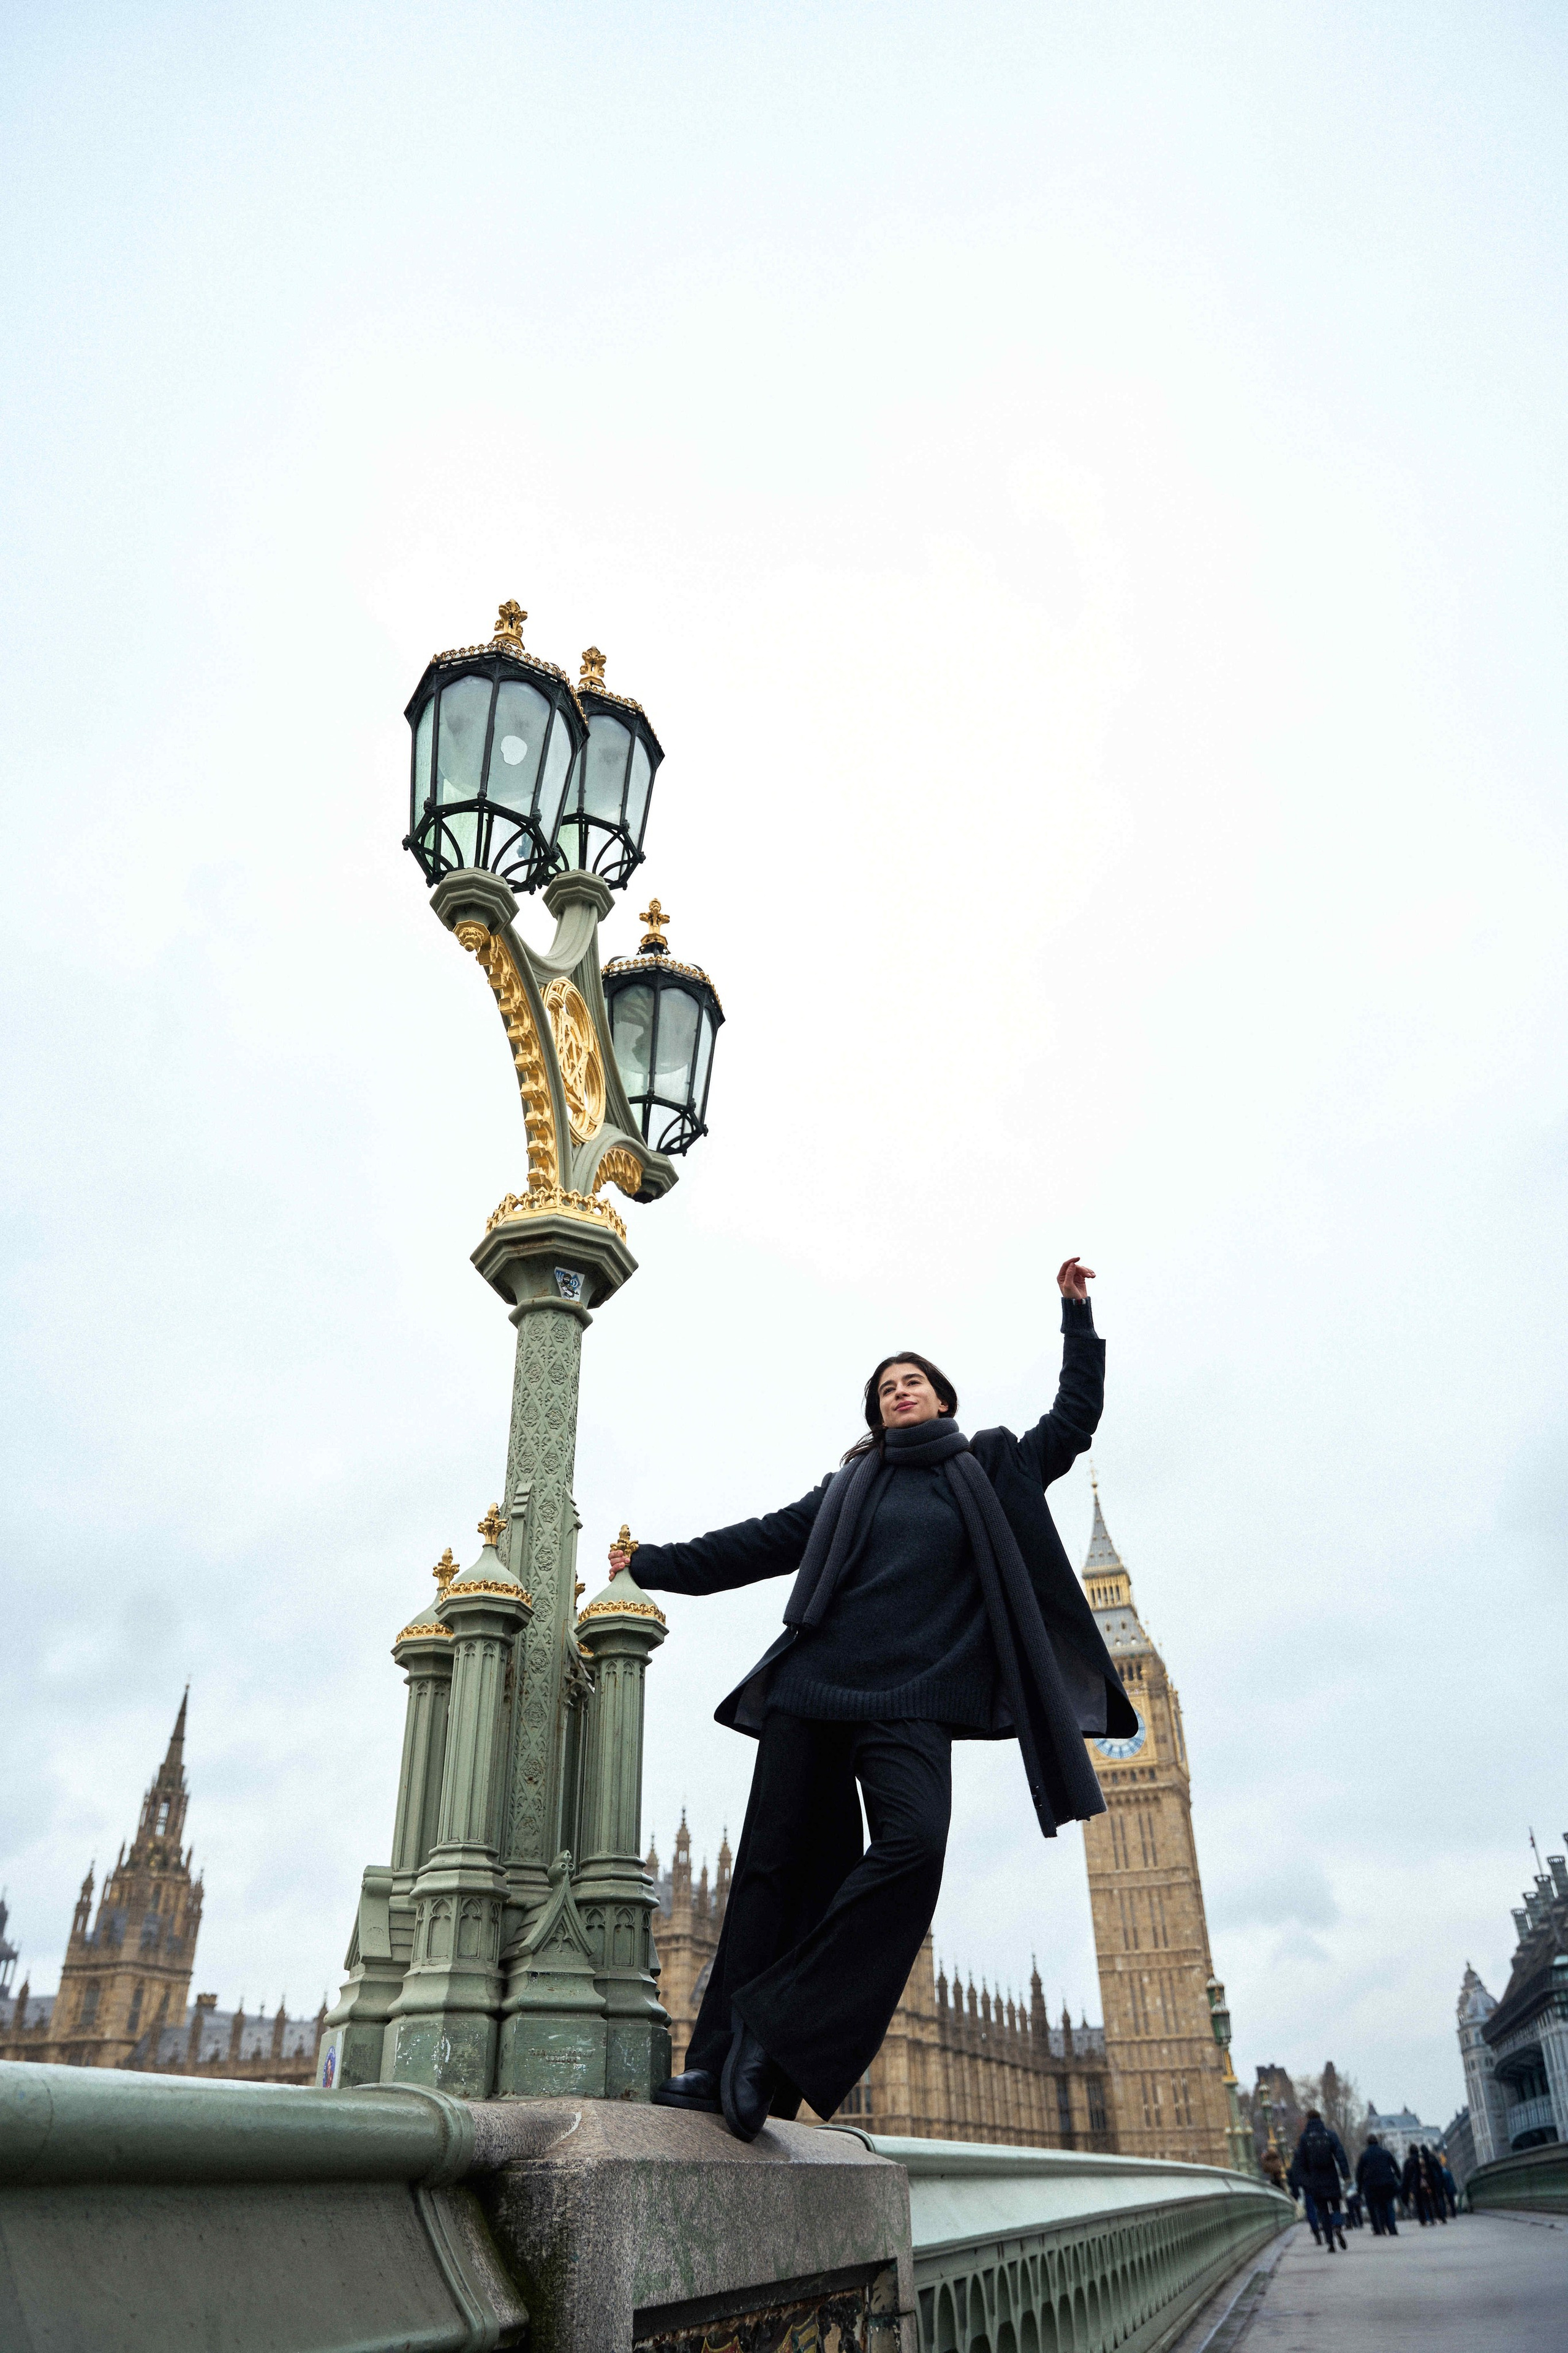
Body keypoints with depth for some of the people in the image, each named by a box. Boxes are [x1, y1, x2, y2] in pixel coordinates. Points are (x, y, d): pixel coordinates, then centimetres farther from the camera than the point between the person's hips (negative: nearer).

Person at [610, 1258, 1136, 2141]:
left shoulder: (992, 1468, 17)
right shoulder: (850, 1487, 21)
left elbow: (1077, 1417, 19)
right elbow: (760, 1542, 24)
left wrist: (1077, 1315, 15)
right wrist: (658, 1566, 25)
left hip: (909, 1702, -2)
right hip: (812, 1686, 3)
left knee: (913, 1844, -25)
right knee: (778, 1866, -3)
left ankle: (772, 2039, -22)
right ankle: (722, 2063, 2)